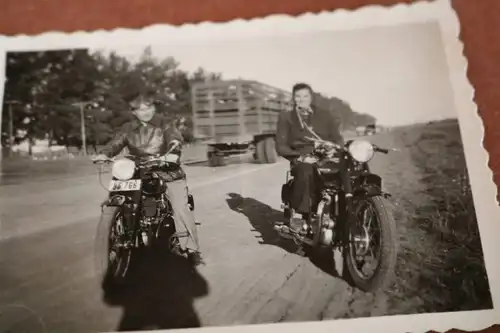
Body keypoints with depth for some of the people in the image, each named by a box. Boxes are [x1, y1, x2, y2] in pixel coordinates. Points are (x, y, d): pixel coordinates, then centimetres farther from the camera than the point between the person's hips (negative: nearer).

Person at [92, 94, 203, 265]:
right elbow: (116, 142, -3)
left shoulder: (164, 125, 1)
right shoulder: (128, 128, 10)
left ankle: (192, 248, -4)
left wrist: (174, 153, -39)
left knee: (181, 209, -12)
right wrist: (104, 153, -25)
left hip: (167, 172, -3)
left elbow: (175, 138, -16)